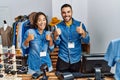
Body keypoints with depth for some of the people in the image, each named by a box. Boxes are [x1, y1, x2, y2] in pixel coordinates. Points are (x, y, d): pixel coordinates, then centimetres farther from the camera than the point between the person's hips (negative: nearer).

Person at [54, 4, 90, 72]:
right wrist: (56, 35, -24)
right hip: (62, 59, 0)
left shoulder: (79, 25, -2)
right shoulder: (58, 26, -1)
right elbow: (57, 43, -4)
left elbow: (87, 41, -7)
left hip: (76, 60, 1)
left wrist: (83, 32, -26)